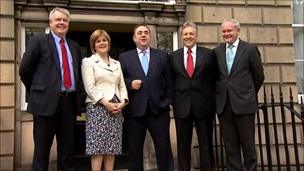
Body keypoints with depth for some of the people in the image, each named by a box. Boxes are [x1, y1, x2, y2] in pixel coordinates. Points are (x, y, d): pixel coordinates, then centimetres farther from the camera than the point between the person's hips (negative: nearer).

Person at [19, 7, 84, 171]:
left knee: (67, 148, 12)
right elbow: (24, 70, 0)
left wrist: (78, 93, 9)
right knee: (42, 149, 3)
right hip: (47, 101, -5)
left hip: (70, 102, 5)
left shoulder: (74, 46, 16)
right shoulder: (38, 40, 1)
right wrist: (37, 91, 4)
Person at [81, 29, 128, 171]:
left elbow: (122, 86, 14)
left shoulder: (116, 63, 20)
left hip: (116, 108, 5)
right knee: (97, 146, -8)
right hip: (97, 107, -5)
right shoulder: (88, 61, 4)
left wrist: (123, 102, -5)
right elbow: (90, 87, -8)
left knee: (112, 147, 5)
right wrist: (106, 103, -16)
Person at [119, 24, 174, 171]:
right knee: (134, 149, 8)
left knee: (164, 147, 5)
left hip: (159, 108, 1)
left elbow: (169, 81, 8)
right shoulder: (124, 57, 8)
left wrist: (168, 101, 1)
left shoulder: (162, 56, 10)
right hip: (135, 109, 0)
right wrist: (129, 84, -13)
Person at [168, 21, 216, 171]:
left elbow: (214, 79, 6)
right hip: (182, 106, 1)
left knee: (206, 145, 7)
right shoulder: (173, 56, 8)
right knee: (183, 146, 8)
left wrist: (212, 99, 1)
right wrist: (173, 100, 3)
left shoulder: (208, 54, 3)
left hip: (203, 105, -1)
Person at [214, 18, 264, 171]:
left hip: (244, 103, -2)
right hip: (223, 104, 3)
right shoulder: (217, 51, 8)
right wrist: (220, 94, 9)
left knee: (247, 144, 5)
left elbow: (259, 76, 6)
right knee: (230, 145, 8)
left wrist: (249, 94, 12)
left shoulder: (250, 49, 0)